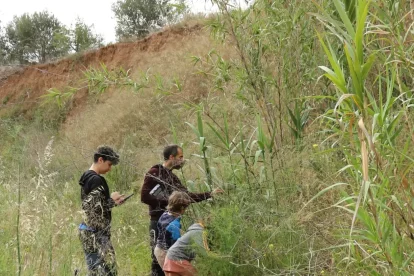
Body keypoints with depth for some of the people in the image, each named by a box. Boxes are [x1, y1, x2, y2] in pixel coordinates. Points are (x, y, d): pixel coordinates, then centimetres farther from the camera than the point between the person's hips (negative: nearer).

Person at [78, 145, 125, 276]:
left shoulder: (87, 178, 15)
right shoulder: (97, 180, -17)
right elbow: (92, 207, -24)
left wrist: (112, 201, 11)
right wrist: (111, 200, -10)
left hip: (88, 232, 10)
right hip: (96, 234, -10)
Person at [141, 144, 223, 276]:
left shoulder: (172, 177, 16)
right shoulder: (154, 173, -8)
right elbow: (144, 197, -15)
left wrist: (210, 194, 18)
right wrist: (167, 203, -13)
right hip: (158, 222, -8)